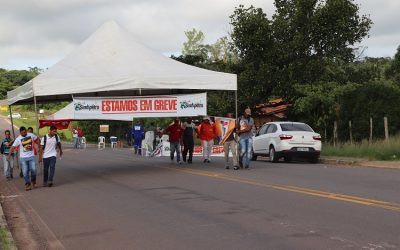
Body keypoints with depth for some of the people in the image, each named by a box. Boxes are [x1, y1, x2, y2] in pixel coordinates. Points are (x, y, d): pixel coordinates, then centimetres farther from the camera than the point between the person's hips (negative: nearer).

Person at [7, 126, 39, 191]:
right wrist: (9, 155, -15)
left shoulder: (31, 135, -2)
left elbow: (37, 139, 15)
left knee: (33, 170, -7)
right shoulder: (18, 139, -8)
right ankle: (28, 184, 9)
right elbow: (13, 147, -8)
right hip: (23, 158, -1)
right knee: (25, 172, -1)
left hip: (31, 156, 1)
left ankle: (33, 181, 17)